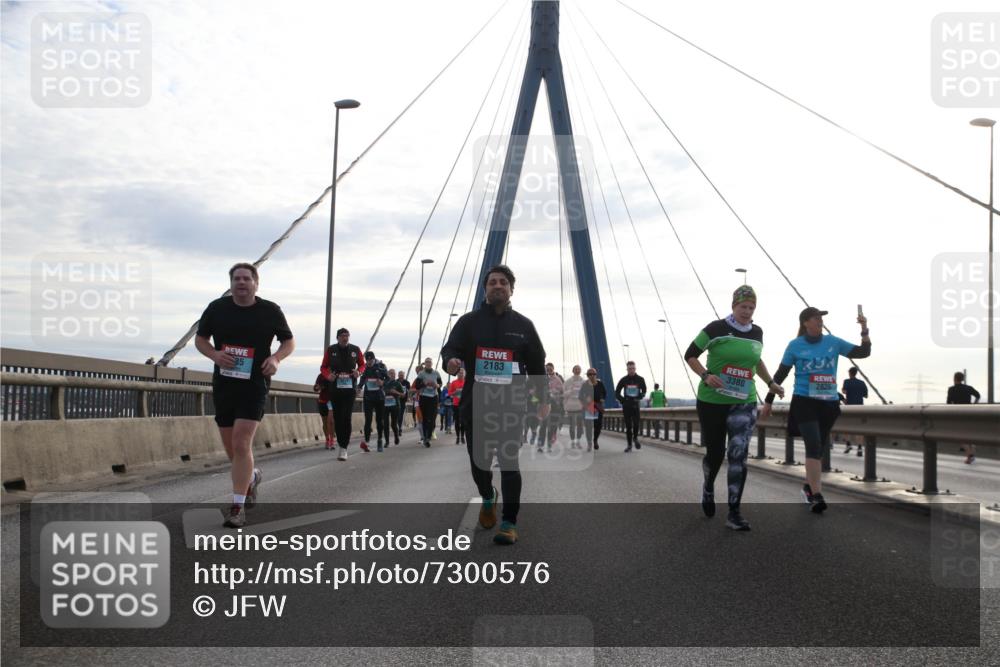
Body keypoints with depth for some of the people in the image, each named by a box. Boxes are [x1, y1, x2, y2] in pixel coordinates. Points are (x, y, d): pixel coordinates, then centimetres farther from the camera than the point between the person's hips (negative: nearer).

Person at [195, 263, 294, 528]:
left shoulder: (270, 311, -1)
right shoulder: (217, 308, 2)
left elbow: (289, 341, 9)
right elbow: (200, 338, 12)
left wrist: (276, 358, -12)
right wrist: (214, 354, -9)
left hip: (255, 385, -3)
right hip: (223, 384, 3)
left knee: (241, 444, -15)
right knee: (231, 447, 11)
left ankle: (238, 507, -9)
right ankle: (252, 476, 44)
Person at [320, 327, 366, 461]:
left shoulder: (355, 350, 3)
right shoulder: (330, 350, 2)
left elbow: (362, 364, 17)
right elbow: (323, 367, 10)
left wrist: (359, 372, -6)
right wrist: (328, 376, -11)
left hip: (350, 388, -1)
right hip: (335, 388, 1)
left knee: (346, 418, -11)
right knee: (337, 418, 4)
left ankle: (344, 448, -10)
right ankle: (342, 444, 18)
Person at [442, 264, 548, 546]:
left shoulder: (523, 325, 9)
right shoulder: (468, 322, 7)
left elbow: (537, 364, 11)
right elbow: (450, 348, -2)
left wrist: (543, 399, 9)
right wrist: (451, 360, -27)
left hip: (511, 406, -1)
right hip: (475, 404, 1)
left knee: (509, 463, -7)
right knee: (479, 460, 9)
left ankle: (509, 523, -3)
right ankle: (488, 498, 41)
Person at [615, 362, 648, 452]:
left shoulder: (640, 379, 0)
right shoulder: (623, 380, 0)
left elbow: (643, 391, 11)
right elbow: (617, 393, 7)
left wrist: (639, 398, -5)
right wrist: (622, 400, -5)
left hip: (635, 405, 0)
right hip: (626, 406, 0)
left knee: (636, 424, -10)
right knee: (628, 426, 2)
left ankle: (635, 438, 20)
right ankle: (629, 445, 10)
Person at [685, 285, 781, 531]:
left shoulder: (757, 333, 6)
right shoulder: (716, 328, -9)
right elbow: (690, 355, -4)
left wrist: (771, 383, 22)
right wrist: (706, 376, -18)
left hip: (744, 403, 3)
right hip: (712, 401, -3)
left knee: (739, 454, -10)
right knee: (715, 452, 6)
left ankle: (734, 513, -6)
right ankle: (708, 488, 41)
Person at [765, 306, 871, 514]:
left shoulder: (833, 342, 6)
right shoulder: (795, 346, -2)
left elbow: (863, 352, 5)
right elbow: (780, 374, 3)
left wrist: (864, 331, -10)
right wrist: (768, 401, 5)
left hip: (829, 403, 4)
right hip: (804, 403, -4)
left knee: (819, 448, 14)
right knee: (814, 445, -19)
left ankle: (809, 486, 34)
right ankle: (817, 495, -21)